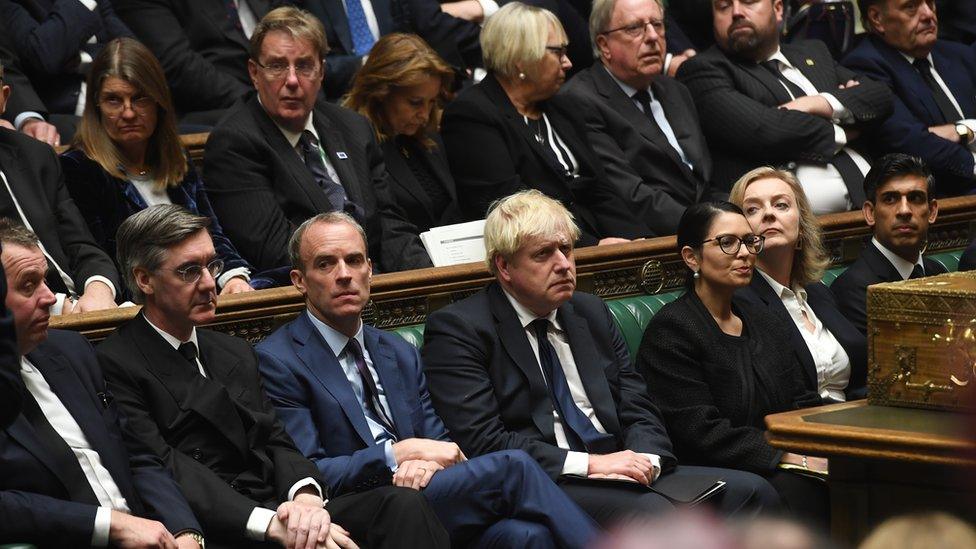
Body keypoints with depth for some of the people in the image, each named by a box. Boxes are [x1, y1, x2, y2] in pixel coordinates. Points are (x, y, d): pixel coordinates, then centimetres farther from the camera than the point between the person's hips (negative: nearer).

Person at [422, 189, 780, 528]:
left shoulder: (592, 313, 19)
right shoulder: (458, 329, -1)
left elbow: (637, 411, 17)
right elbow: (482, 441, -12)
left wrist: (644, 460, -7)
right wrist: (588, 464, -17)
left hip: (618, 470, 7)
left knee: (751, 492, -16)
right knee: (656, 513, -35)